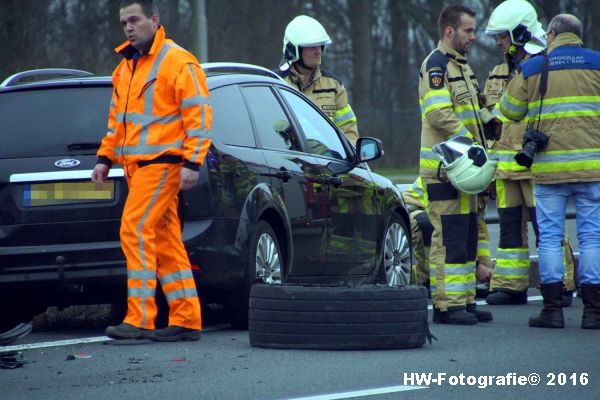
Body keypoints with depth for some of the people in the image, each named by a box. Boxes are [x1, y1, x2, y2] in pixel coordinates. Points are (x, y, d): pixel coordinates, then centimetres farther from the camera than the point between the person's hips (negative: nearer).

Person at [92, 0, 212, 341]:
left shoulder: (179, 63, -8)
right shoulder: (125, 67, 18)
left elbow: (199, 116, -12)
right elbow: (117, 120, 27)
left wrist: (191, 162, -19)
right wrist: (105, 158, 19)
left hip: (161, 163, -9)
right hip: (137, 165, 9)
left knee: (136, 231, -16)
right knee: (166, 242, 7)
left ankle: (140, 319, -16)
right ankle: (187, 321, 9)